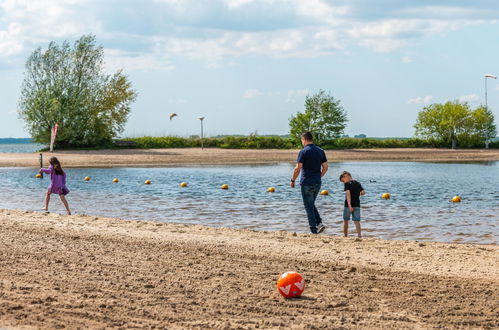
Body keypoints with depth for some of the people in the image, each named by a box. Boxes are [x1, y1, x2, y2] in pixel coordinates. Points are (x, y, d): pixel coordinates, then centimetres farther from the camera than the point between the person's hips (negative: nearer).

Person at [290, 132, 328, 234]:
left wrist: (293, 180, -3)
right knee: (311, 205, 21)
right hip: (317, 183, 6)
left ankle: (314, 230, 2)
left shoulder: (303, 152, -12)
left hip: (306, 183, -6)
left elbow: (298, 168, -15)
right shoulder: (320, 151, 6)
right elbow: (325, 167, 9)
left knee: (309, 207, 3)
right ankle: (319, 223, 4)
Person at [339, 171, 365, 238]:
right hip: (357, 205, 4)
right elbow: (363, 192, 9)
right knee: (357, 221, 2)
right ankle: (359, 235, -13)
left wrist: (349, 205, -27)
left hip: (348, 205, -4)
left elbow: (348, 194, -20)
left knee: (345, 220, 13)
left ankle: (345, 235, 20)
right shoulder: (358, 183, 9)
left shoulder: (347, 184, -9)